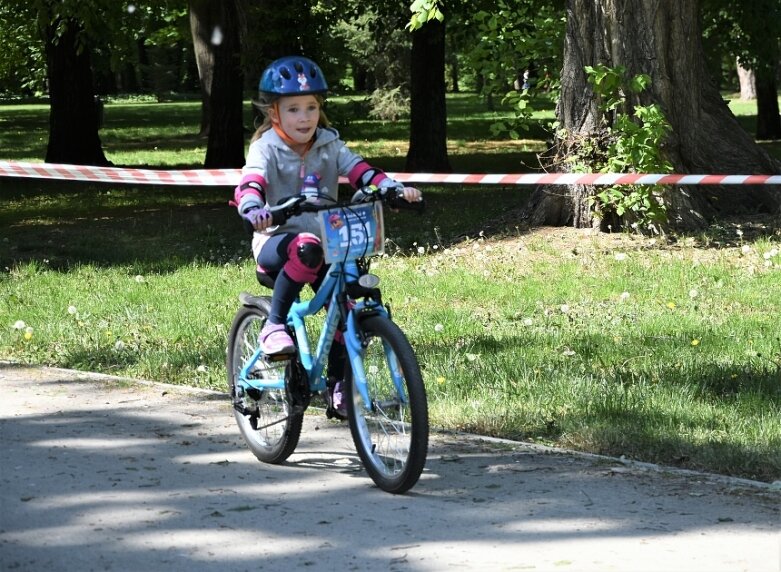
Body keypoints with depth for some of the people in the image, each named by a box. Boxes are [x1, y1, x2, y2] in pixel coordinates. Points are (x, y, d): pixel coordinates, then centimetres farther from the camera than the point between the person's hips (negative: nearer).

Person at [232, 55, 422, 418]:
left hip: (327, 244, 5)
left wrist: (393, 188, -22)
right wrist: (252, 208, -47)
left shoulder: (328, 144, 6)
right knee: (305, 249, -40)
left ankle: (337, 386, 7)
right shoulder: (267, 146, -7)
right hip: (277, 242, -5)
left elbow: (358, 169, -4)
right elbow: (251, 181, -24)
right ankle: (274, 327, -28)